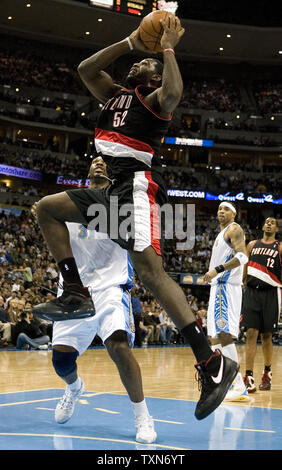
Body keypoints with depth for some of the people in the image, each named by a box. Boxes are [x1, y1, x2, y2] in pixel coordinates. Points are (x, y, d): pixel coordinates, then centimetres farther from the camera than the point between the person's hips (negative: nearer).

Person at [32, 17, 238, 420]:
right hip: (115, 189, 9)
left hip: (138, 186, -9)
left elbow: (174, 93, -22)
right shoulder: (115, 94, 26)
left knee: (149, 270, -22)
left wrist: (168, 48, -8)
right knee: (47, 209, 13)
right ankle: (76, 294, 5)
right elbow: (85, 68, 19)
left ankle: (213, 364, -24)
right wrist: (130, 42, 18)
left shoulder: (155, 98, 2)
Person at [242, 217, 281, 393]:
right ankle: (249, 376, -10)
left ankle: (267, 372, 23)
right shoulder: (252, 245, 13)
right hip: (252, 292, 1)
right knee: (251, 333, -7)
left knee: (267, 335, 6)